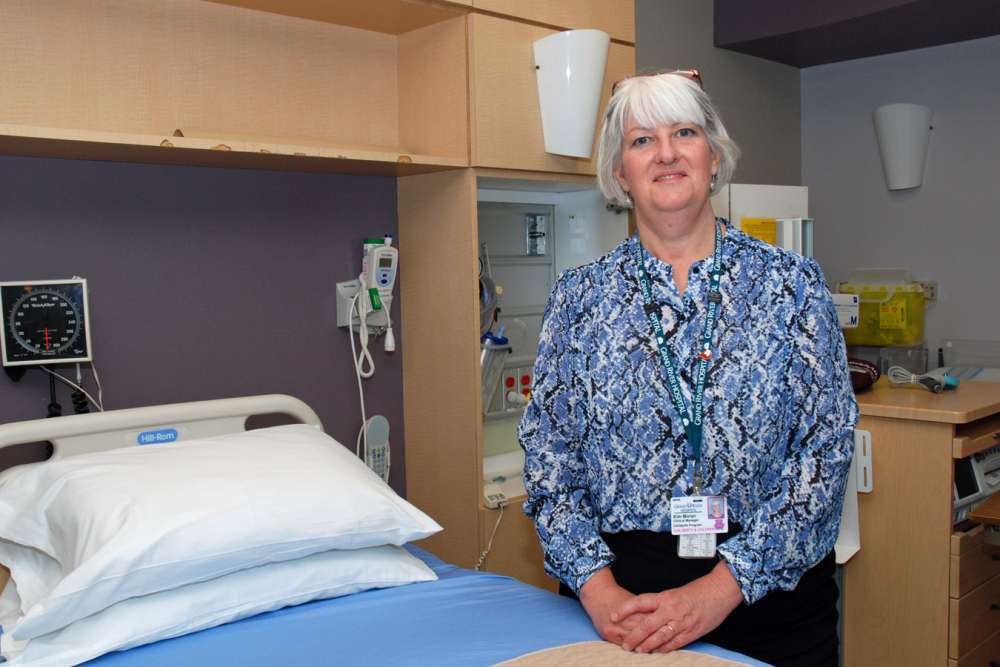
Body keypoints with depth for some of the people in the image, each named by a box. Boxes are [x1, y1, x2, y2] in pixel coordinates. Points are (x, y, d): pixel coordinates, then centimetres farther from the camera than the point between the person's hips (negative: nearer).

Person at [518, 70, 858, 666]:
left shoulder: (792, 284, -3)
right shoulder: (579, 296, 0)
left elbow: (825, 450, -7)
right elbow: (547, 453, -1)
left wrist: (723, 585, -15)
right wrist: (597, 585, -12)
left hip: (768, 591, 0)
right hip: (615, 586, 1)